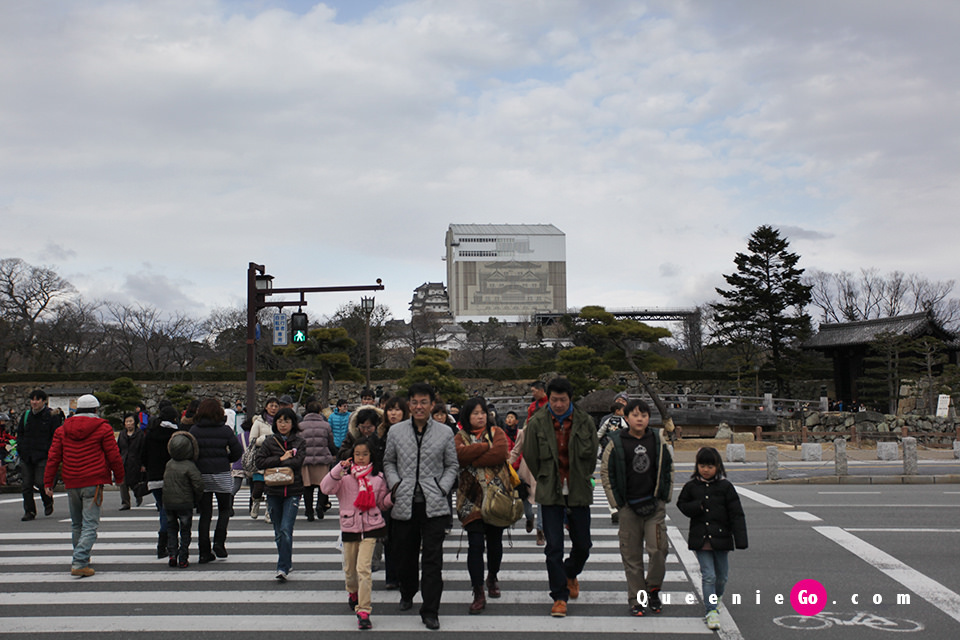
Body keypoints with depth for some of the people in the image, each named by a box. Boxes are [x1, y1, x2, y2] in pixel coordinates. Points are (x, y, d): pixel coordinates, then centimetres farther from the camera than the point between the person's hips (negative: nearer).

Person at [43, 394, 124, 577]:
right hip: (93, 483, -4)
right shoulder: (103, 428, -3)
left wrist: (48, 481, 9)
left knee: (76, 524, 19)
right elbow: (114, 456, -2)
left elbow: (53, 457, 6)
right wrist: (119, 477, 12)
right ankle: (79, 563, -16)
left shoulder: (63, 430, 8)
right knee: (90, 524, -4)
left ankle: (81, 559, 32)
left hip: (71, 484, 5)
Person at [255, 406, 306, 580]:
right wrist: (281, 459, -12)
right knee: (278, 532, 10)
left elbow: (297, 462, -11)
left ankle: (283, 568, -12)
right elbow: (259, 461, -4)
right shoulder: (269, 442, 7)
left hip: (293, 491, -3)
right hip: (273, 491, 3)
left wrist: (274, 465, -11)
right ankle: (287, 561, 27)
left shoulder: (300, 442, 4)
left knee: (286, 530, -14)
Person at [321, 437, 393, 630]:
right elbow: (326, 488, -18)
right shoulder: (344, 475, -2)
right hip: (349, 526, 1)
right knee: (350, 568, 15)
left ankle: (363, 611, -7)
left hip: (371, 527, -1)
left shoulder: (378, 477, 5)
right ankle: (353, 592, 47)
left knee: (363, 568, -11)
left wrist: (393, 496, -7)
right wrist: (339, 469, -27)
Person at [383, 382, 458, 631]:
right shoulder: (396, 431, 7)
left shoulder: (445, 433, 4)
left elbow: (452, 466, 10)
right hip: (404, 503, 2)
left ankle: (430, 610, 2)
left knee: (433, 558, -5)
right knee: (405, 554, 14)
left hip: (433, 505, -2)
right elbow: (388, 461, 14)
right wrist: (394, 483, -2)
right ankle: (407, 594, 40)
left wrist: (442, 488, -4)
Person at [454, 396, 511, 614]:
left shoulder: (497, 432, 7)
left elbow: (501, 453, -12)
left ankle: (492, 578, 39)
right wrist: (487, 446, -11)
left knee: (494, 541, 14)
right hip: (472, 498, -1)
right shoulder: (460, 437, 6)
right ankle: (478, 594, -5)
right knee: (475, 544, -9)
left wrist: (473, 459, -12)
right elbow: (460, 455, -16)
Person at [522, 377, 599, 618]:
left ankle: (571, 574, 40)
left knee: (582, 544, 9)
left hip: (579, 491, 2)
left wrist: (581, 479, 10)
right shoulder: (537, 423, -5)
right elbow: (530, 457, 4)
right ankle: (560, 596, 8)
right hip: (550, 493, -1)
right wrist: (545, 481, 8)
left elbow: (592, 454, 9)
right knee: (553, 547, -3)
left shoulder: (585, 421, -2)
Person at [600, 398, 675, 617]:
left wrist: (666, 496, 8)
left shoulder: (658, 439, 3)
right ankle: (636, 598, 16)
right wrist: (616, 502, -1)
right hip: (629, 507, -1)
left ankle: (653, 589, 18)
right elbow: (605, 473, 2)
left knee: (658, 549, -6)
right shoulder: (616, 443, -4)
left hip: (655, 505, 1)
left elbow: (669, 467, 14)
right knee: (632, 555, 4)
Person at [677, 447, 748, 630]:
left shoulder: (725, 486, -4)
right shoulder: (691, 486, 1)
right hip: (700, 538, 0)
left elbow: (737, 514, -3)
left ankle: (716, 596, 42)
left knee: (722, 576, 13)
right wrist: (697, 507, -12)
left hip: (720, 538, 0)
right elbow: (682, 504, 10)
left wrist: (740, 540, -8)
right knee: (708, 576, -6)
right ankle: (712, 611, -2)